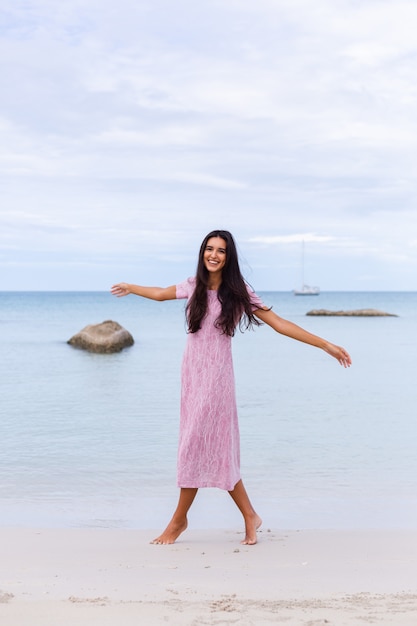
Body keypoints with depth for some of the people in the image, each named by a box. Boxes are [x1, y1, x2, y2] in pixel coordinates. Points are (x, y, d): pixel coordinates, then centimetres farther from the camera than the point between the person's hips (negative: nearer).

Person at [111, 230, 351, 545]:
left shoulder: (238, 292, -7)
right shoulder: (194, 286, 4)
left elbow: (279, 323, -7)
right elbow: (160, 293, 24)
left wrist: (325, 345, -10)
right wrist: (130, 287, 40)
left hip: (216, 375, -5)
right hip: (192, 372, 5)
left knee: (198, 444, -4)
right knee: (211, 446, 6)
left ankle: (180, 519, 12)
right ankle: (250, 516, 18)